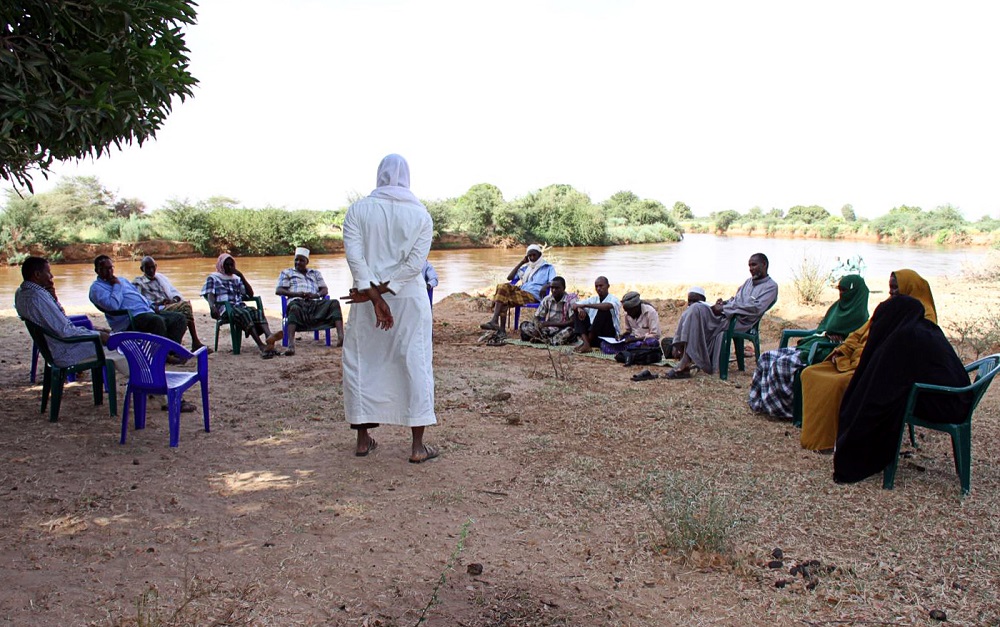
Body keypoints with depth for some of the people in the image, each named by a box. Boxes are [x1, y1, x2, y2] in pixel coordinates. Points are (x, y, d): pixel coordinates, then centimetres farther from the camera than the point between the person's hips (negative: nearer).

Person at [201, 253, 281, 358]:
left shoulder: (236, 279, 30)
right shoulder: (213, 278, 19)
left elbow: (250, 294, 19)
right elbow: (210, 295, 2)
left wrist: (241, 276, 11)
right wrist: (213, 307, -21)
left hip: (240, 306, 4)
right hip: (224, 309, -4)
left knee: (258, 312, -30)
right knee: (244, 314, -37)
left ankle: (269, 337, -58)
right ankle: (261, 346, -56)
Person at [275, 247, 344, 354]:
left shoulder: (315, 273, 31)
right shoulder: (286, 273, 24)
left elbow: (325, 289, 19)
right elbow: (278, 290, 9)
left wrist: (316, 295, -7)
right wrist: (297, 294, -8)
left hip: (315, 304, 3)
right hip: (297, 302, -3)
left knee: (334, 303, -25)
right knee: (294, 308, -40)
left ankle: (341, 337, -42)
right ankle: (291, 344, -57)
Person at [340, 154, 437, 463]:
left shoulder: (358, 210, -1)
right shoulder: (421, 214, 0)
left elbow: (355, 256, -12)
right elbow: (415, 263, -10)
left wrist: (373, 295, -15)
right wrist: (378, 290, -11)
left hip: (367, 300, 1)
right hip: (410, 299, 0)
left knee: (362, 363, 13)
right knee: (415, 365, 5)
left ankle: (363, 439, 21)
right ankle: (418, 445, 5)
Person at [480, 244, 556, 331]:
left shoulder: (548, 267, 16)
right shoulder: (526, 267, 31)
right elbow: (509, 277, 21)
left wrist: (545, 286, -25)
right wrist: (521, 262, 19)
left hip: (533, 296, -6)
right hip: (522, 292, 6)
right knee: (503, 287, -27)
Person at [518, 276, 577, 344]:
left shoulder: (571, 301, -10)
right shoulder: (547, 299, 3)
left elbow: (572, 322, -20)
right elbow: (537, 317, 4)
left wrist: (550, 323, -24)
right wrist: (537, 328, -21)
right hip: (547, 330, 4)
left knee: (569, 331, -38)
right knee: (524, 325, -13)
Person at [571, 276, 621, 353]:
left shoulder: (613, 299, -7)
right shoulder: (593, 299, 10)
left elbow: (608, 306, -31)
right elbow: (574, 305, 6)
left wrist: (585, 305, -30)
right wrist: (579, 308, -19)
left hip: (609, 335, -5)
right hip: (593, 333, 5)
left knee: (603, 310, -27)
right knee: (579, 313, -7)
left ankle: (587, 342, -23)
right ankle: (586, 344, -27)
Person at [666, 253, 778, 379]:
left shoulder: (771, 286, 2)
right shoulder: (749, 281, 29)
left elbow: (756, 308, -13)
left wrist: (724, 308, -14)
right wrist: (724, 302, 2)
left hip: (741, 321, -8)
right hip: (726, 315, 8)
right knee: (694, 310, -17)